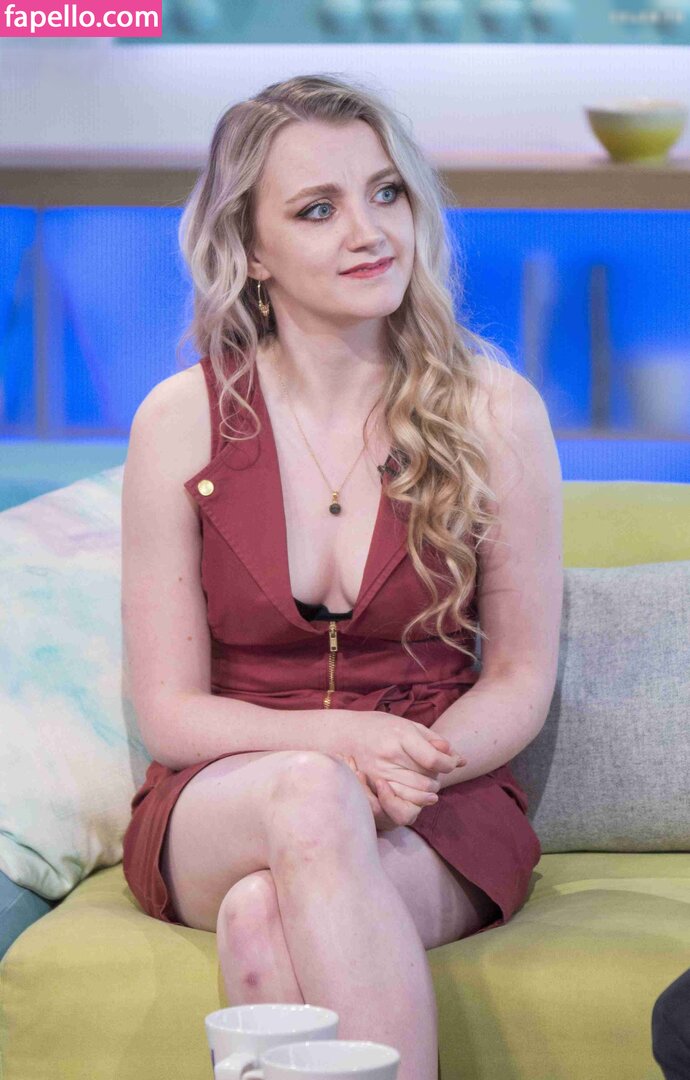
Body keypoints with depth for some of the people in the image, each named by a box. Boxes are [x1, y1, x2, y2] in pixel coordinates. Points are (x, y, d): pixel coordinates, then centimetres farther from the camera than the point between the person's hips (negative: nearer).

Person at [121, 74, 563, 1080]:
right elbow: (170, 711, -1)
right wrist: (339, 745, -20)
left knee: (266, 917, -35)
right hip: (215, 811, 1)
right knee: (312, 795, -37)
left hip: (443, 815, 0)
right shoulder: (180, 421, -1)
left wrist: (416, 763, -17)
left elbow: (521, 678, 5)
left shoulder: (494, 410, 0)